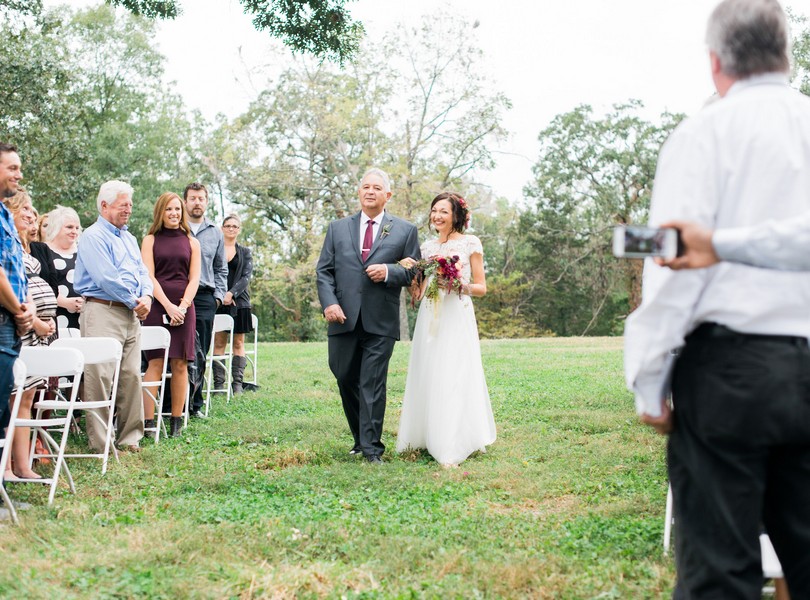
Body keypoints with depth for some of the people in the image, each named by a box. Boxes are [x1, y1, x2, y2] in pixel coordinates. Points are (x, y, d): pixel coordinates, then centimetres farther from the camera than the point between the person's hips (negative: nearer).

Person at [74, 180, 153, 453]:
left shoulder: (129, 238, 21)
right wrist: (134, 301, -9)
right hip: (102, 311, -8)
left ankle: (130, 437, 15)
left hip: (131, 315, 8)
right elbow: (106, 278, -16)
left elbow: (143, 272, 19)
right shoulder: (94, 236, -6)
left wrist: (147, 297, -2)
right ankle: (99, 443, -6)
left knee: (131, 376, 7)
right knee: (100, 377, -9)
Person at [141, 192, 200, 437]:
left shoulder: (191, 242, 13)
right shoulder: (150, 240, 7)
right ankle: (147, 420, -9)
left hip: (184, 307, 2)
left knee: (180, 364, 0)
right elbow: (149, 276, -2)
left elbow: (194, 279, 7)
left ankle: (177, 420, 5)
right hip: (157, 305, -2)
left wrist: (182, 306, -8)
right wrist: (168, 306, -13)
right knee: (155, 362, -8)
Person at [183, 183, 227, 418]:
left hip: (205, 299, 3)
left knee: (199, 355, 4)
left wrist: (218, 295, 9)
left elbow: (221, 269, 21)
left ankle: (195, 403, 10)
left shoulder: (215, 233, 16)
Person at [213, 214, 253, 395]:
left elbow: (246, 276, 1)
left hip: (239, 302, 1)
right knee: (219, 342, -3)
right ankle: (218, 383, -2)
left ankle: (237, 383, 3)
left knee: (238, 343, 1)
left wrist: (232, 293, -14)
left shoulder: (245, 253, 12)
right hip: (218, 302, -1)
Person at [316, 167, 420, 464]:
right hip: (344, 318, 3)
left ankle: (371, 447, -1)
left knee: (372, 385, -6)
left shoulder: (405, 231, 8)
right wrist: (329, 303, -7)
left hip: (381, 322, -3)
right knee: (345, 380, 10)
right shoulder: (338, 228, 13)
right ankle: (360, 437, 27)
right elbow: (324, 270, 8)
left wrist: (389, 271, -14)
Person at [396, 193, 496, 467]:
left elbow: (482, 288, 3)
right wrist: (409, 271, 0)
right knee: (428, 376, 3)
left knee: (454, 377, -10)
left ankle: (454, 446, -7)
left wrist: (461, 285, -15)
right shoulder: (427, 246, 15)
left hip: (457, 318, -5)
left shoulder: (470, 243, 2)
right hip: (429, 318, 5)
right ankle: (428, 437, 12)